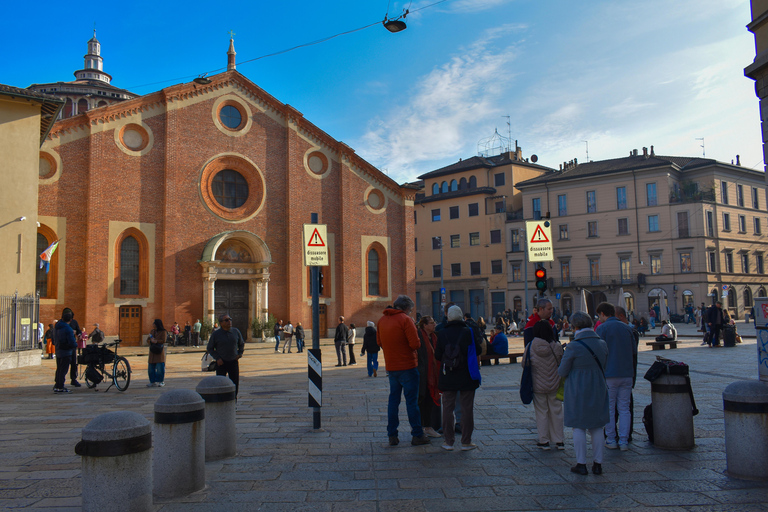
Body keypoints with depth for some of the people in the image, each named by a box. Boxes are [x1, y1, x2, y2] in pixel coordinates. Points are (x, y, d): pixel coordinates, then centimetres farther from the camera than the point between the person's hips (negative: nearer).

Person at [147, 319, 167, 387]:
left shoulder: (163, 332, -4)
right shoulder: (153, 331, 16)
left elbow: (163, 340, -12)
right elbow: (148, 340, 13)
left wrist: (156, 341, -14)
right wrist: (151, 340, -8)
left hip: (159, 351, -7)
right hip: (152, 352, 7)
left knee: (160, 367, -5)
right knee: (151, 367, 6)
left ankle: (161, 381, 4)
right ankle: (153, 381, 14)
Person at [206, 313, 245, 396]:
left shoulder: (236, 331, 3)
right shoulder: (215, 334, -5)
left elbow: (242, 343, 17)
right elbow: (209, 348, 3)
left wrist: (240, 353, 2)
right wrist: (217, 358, -9)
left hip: (234, 362, 2)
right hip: (221, 363, -2)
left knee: (235, 383, 7)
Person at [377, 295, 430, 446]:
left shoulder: (382, 320, 8)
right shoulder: (405, 319, -14)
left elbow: (379, 342, 16)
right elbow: (415, 344, -18)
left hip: (391, 367, 6)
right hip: (407, 366, -6)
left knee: (393, 400, 12)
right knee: (412, 401, 1)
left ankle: (392, 435, 14)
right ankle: (417, 435, 7)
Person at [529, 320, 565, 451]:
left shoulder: (531, 347, -11)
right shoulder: (557, 346, -10)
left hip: (538, 385, -1)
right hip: (554, 385, 1)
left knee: (541, 412, 9)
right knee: (556, 411, 12)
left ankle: (544, 441, 13)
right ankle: (559, 441, 18)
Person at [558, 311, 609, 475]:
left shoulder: (573, 347, -17)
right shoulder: (602, 344, 0)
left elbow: (562, 372, -10)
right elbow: (602, 366, 13)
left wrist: (559, 369, 12)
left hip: (578, 392, -5)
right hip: (598, 390, 5)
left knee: (578, 427, 6)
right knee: (597, 427, 13)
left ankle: (581, 464, 10)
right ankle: (598, 464, 19)